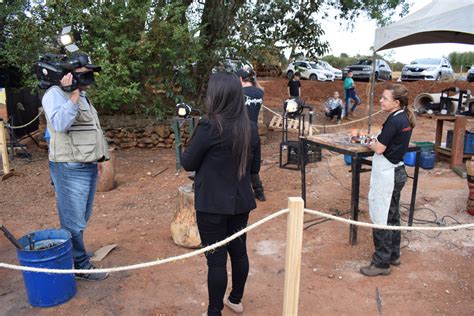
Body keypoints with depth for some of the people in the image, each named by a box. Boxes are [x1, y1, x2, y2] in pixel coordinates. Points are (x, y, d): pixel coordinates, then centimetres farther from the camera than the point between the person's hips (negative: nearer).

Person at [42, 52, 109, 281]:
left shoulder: (82, 96, 18)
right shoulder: (55, 94, -11)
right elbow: (59, 124, -28)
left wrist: (97, 157, 23)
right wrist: (73, 95, -26)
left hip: (88, 167, 10)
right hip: (70, 169, -10)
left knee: (81, 219, 18)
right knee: (74, 222, -1)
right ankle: (81, 266, 12)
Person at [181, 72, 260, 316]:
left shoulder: (209, 127, -20)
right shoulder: (251, 128, -2)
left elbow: (188, 163, -8)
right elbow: (254, 167, 8)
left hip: (212, 205, -6)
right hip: (240, 202, 6)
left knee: (216, 259, 6)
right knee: (239, 251, 19)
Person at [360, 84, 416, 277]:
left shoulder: (394, 120, -21)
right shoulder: (405, 118, 7)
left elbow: (379, 148, -19)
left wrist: (369, 143, -1)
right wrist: (376, 140, 4)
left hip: (386, 174, -10)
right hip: (396, 171, 10)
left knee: (381, 219, 0)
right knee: (392, 216, 20)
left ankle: (381, 263, 11)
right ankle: (394, 255, 33)